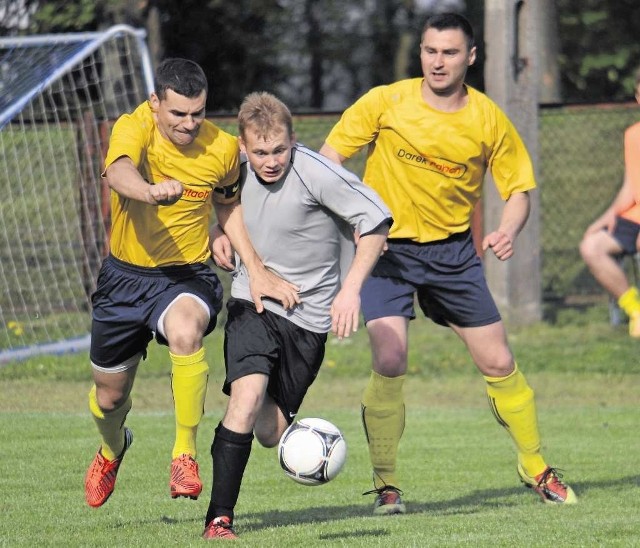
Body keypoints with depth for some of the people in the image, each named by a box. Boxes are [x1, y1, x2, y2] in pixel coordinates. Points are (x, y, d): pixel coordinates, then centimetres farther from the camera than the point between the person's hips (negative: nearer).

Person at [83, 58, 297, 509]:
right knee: (108, 398, 16)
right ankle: (113, 448, 53)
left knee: (185, 334, -38)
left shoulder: (224, 149, -10)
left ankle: (185, 454, -26)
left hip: (187, 276, -1)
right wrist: (153, 192, -63)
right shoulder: (134, 129, -18)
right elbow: (119, 174, -43)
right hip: (125, 275, 1)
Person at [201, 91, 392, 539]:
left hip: (307, 313, -2)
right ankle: (219, 518, -17)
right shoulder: (239, 170, -4)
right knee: (247, 396, -24)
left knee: (271, 434, 6)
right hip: (251, 304, 2)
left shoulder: (316, 174, -20)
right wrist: (222, 234, 2)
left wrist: (351, 289, -21)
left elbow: (376, 221, -14)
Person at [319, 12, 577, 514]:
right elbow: (330, 156, -3)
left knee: (499, 364, 4)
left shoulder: (488, 119, -4)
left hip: (453, 248, 2)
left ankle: (536, 468, 24)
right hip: (387, 247, -2)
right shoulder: (386, 103, -9)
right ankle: (386, 486, -4)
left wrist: (508, 231, -17)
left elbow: (518, 186, 4)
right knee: (389, 363, -18)